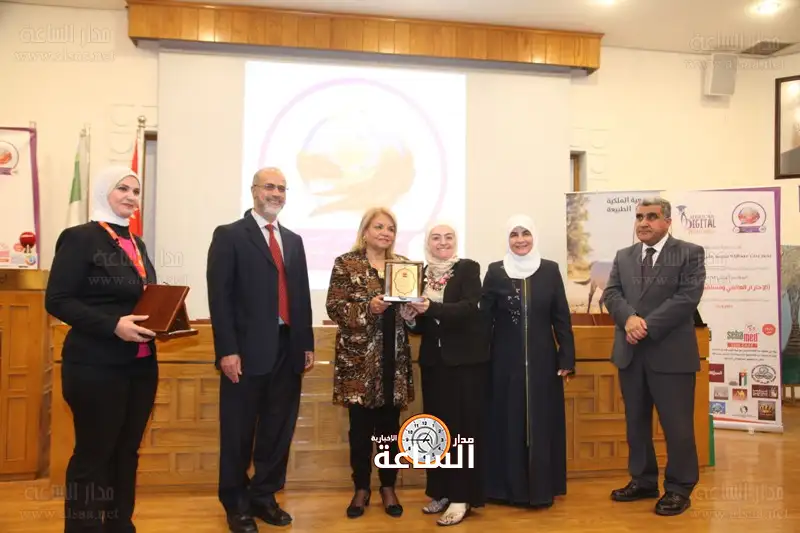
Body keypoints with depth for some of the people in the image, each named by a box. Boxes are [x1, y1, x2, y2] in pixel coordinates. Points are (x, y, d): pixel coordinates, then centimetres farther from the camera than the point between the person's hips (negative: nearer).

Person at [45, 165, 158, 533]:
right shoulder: (80, 238, -7)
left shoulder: (136, 244, 14)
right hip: (96, 367, -7)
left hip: (141, 365, 7)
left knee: (127, 452, 16)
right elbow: (57, 300, -14)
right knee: (93, 453, 4)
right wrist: (113, 324, -23)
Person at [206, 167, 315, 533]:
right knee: (239, 433, 7)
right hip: (248, 350, -5)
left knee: (279, 430, 12)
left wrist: (307, 343, 10)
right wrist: (227, 350, -16)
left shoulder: (293, 240, 16)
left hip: (288, 348, 5)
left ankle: (264, 496, 28)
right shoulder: (229, 236, -1)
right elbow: (219, 296, -9)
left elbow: (301, 294, 15)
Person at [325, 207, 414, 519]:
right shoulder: (346, 264, -2)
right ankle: (361, 488, 23)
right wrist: (368, 308, -21)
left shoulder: (403, 265, 10)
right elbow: (334, 307, -8)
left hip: (394, 358, 3)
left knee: (390, 425, 11)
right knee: (361, 426, 6)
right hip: (358, 358, -3)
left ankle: (388, 488, 26)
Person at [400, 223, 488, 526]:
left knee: (463, 426, -1)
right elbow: (419, 325, 10)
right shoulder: (420, 274, 8)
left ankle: (461, 496, 8)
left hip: (465, 360, -4)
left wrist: (431, 308, -30)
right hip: (433, 361, 4)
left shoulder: (469, 269, -3)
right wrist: (410, 317, -12)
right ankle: (441, 491, 22)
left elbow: (470, 307, -19)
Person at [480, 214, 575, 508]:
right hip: (506, 362, 0)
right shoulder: (495, 272, -1)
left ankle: (542, 487, 20)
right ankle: (509, 487, 19)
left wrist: (567, 358, -2)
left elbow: (562, 317, 2)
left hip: (542, 360, 1)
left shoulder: (550, 270, 1)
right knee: (508, 423, 6)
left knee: (543, 423, 7)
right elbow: (484, 319, -1)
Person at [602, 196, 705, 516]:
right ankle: (642, 481, 28)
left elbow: (687, 297, -12)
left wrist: (648, 326, -17)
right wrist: (629, 319, -17)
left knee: (677, 424, 2)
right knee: (636, 422, 14)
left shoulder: (690, 253, -1)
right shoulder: (623, 257, 13)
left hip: (671, 352, -5)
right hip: (630, 352, 5)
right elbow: (611, 293, 4)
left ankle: (679, 489, 18)